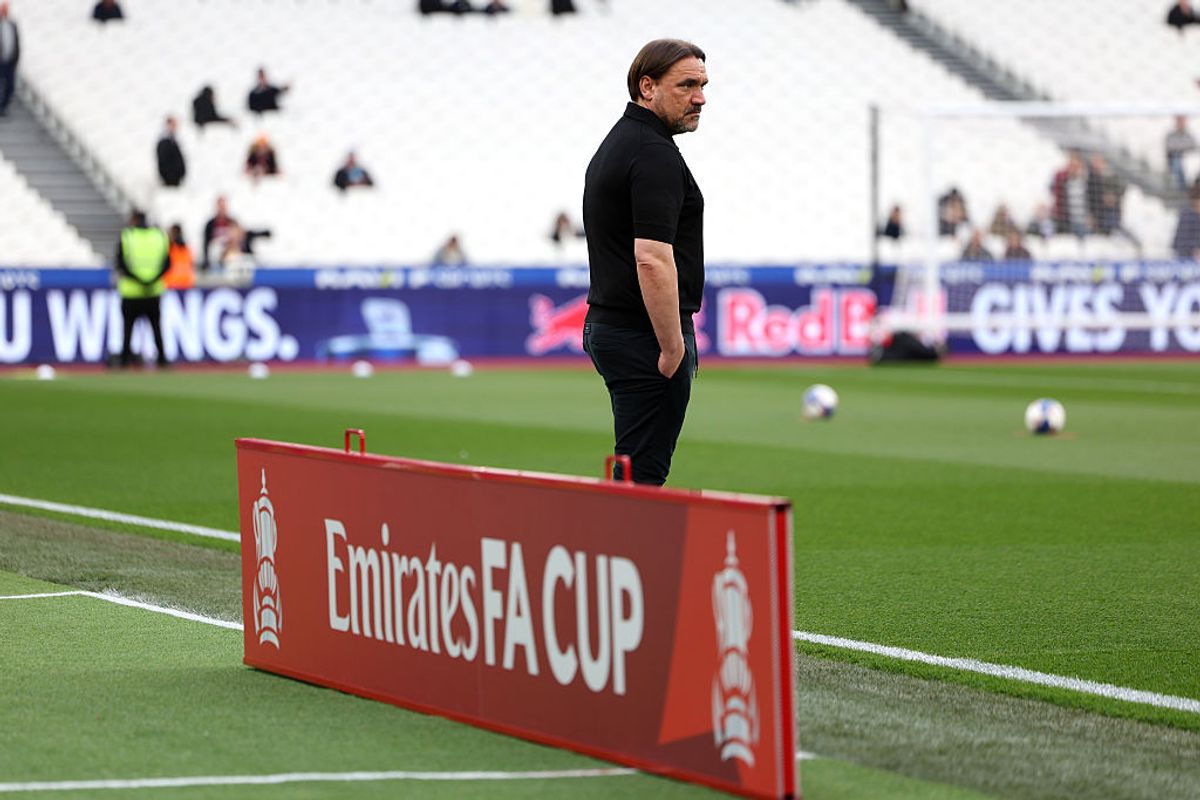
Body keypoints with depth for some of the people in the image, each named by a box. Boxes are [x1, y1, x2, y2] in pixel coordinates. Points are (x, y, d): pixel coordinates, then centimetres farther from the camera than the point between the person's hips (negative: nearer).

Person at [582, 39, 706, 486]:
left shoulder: (615, 143, 17)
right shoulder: (654, 154, -16)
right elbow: (652, 259, -25)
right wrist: (673, 348, -21)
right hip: (645, 335, -10)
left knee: (634, 469, 14)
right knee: (642, 475, -8)